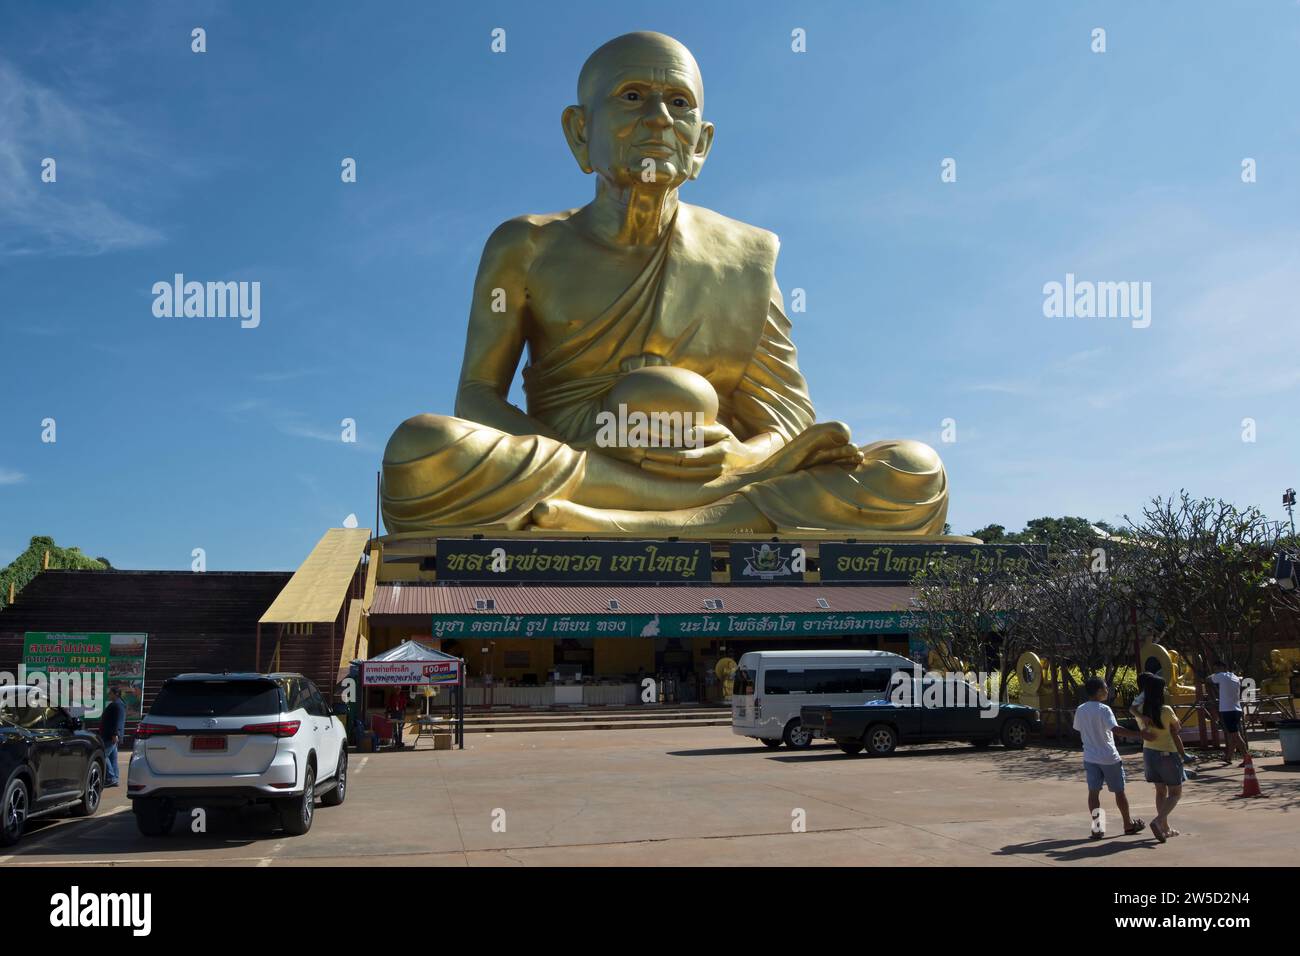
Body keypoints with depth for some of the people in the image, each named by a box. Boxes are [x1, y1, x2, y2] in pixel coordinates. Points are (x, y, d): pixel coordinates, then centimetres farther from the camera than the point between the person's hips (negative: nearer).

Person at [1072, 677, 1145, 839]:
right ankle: (1128, 824, 24)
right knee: (1119, 791, 11)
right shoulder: (1104, 709, -16)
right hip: (1109, 758, -4)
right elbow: (1116, 729, -28)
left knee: (1093, 792, 4)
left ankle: (1097, 827, 0)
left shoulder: (1080, 710, 3)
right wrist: (1138, 735, -32)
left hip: (1090, 757, 4)